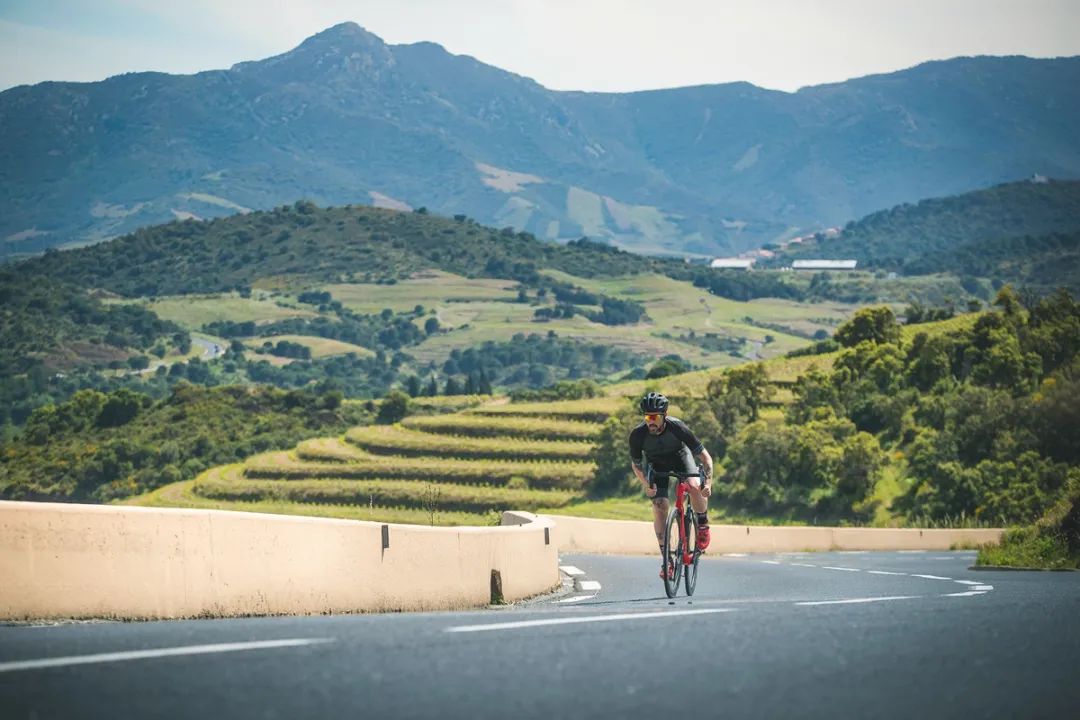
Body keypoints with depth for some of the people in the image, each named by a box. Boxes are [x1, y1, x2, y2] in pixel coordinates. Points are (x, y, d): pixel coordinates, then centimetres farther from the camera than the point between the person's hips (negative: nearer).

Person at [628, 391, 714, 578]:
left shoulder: (678, 427, -33)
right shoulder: (638, 435, -29)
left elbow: (704, 456, -27)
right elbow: (636, 464, -9)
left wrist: (708, 483, -38)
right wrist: (646, 485, -24)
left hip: (680, 456, -1)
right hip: (656, 464, 1)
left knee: (695, 487, -31)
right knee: (659, 508, -14)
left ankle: (703, 525, -2)